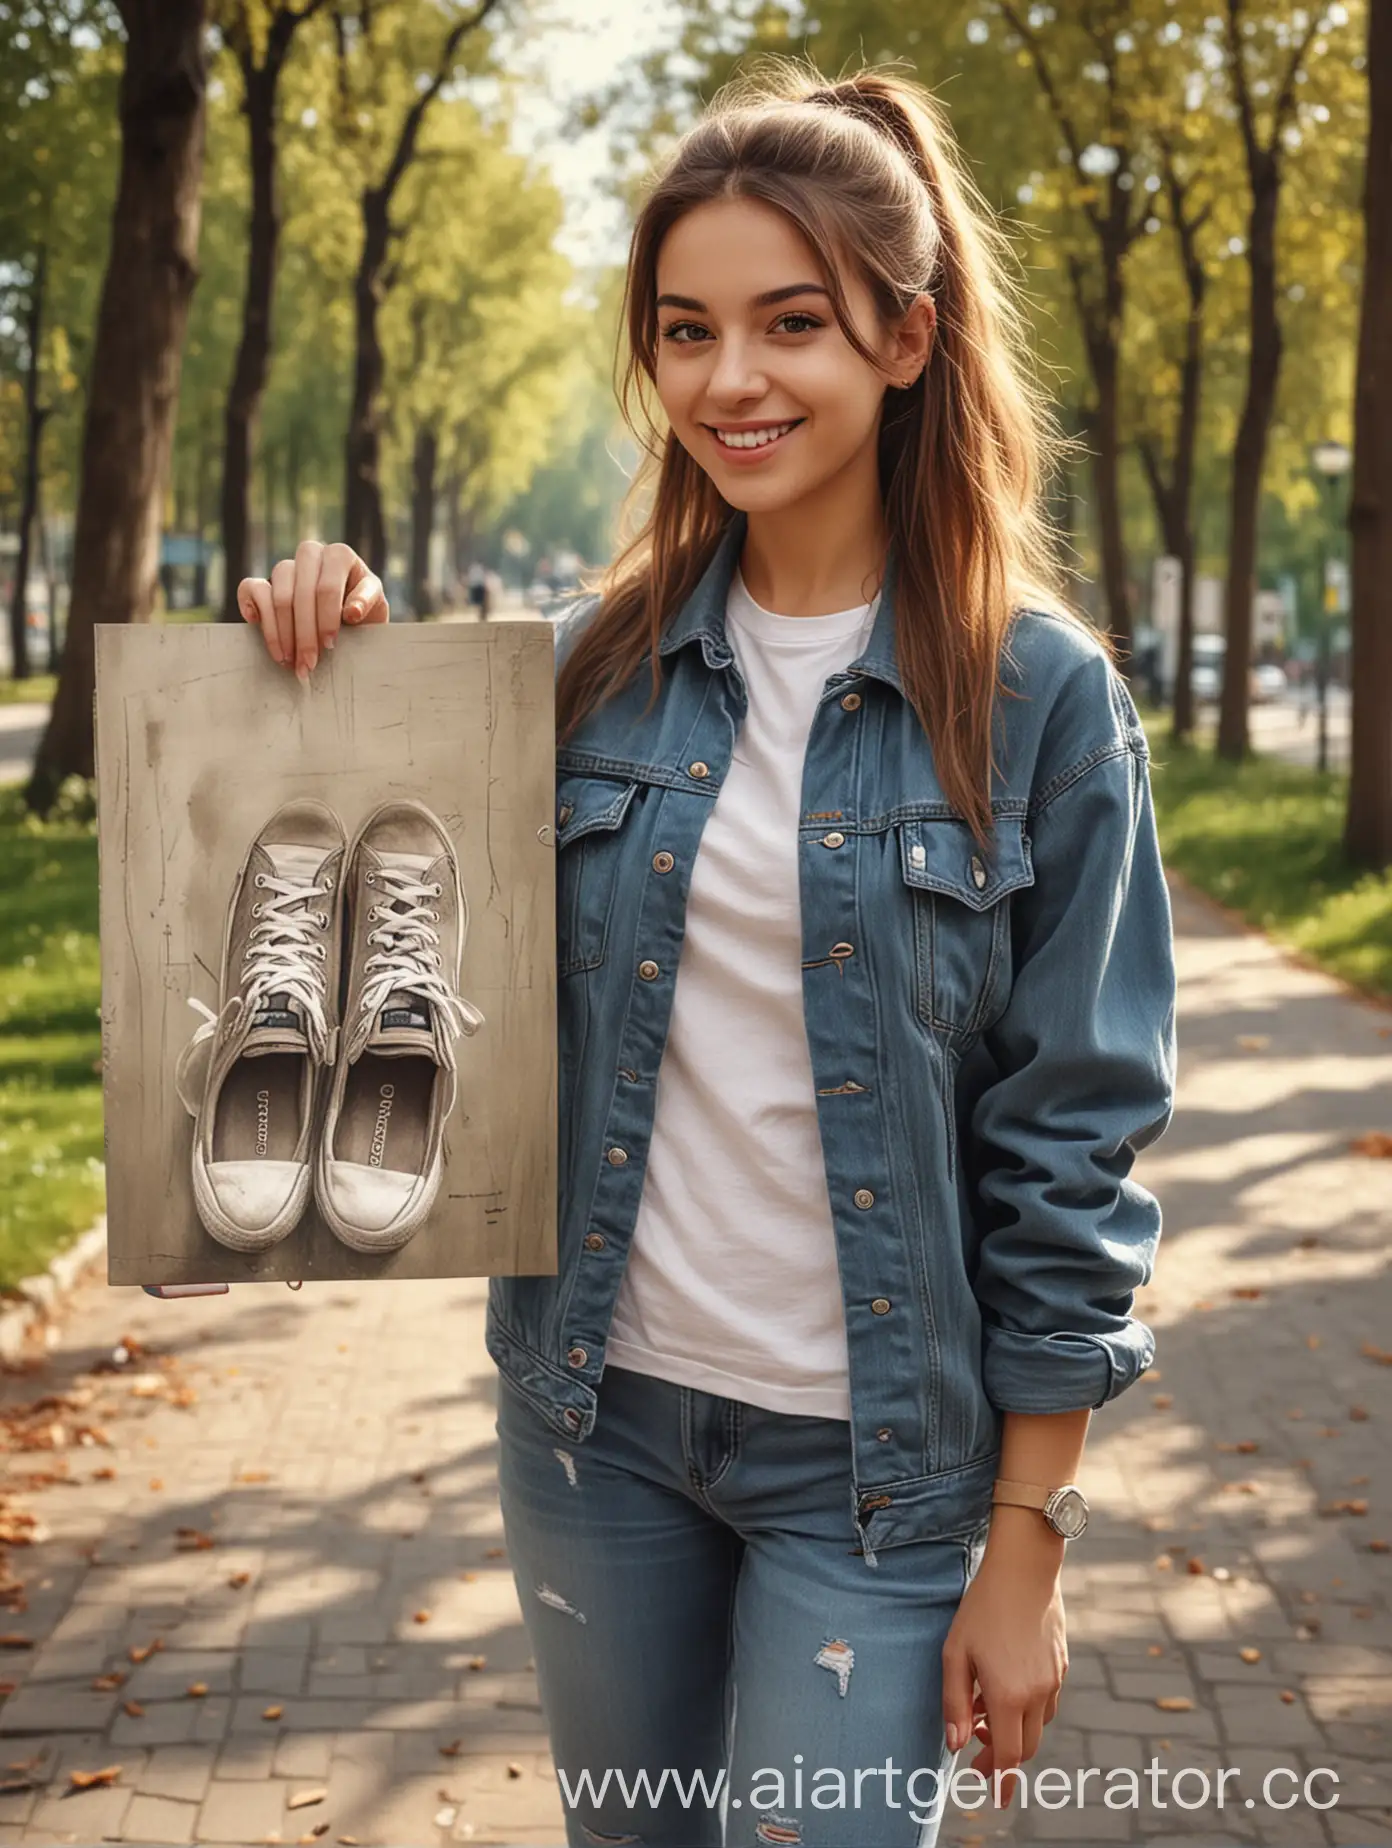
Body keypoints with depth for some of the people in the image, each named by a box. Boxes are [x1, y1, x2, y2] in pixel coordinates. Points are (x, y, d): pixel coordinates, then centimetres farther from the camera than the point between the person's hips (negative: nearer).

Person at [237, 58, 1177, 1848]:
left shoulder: (1037, 697, -10)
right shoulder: (610, 661, 0)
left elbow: (1071, 1143, -8)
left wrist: (1026, 1545, -8)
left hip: (869, 1459, -4)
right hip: (597, 1405, 4)